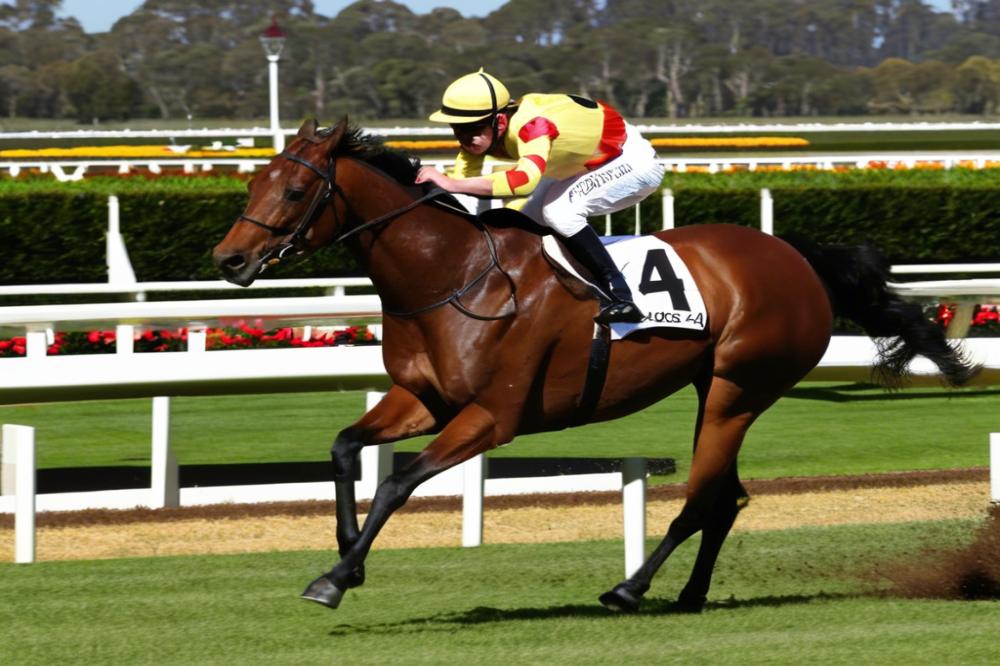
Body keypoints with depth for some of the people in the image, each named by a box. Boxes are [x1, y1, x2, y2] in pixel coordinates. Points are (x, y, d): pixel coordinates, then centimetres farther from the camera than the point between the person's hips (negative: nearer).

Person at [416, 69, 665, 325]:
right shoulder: (479, 130, -13)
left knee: (559, 212, -29)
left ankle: (620, 298, -23)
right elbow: (461, 180, -11)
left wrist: (452, 184, -56)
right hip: (589, 164, 9)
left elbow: (526, 179, -55)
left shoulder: (531, 124, -38)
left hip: (633, 161, -9)